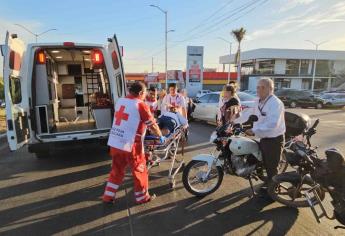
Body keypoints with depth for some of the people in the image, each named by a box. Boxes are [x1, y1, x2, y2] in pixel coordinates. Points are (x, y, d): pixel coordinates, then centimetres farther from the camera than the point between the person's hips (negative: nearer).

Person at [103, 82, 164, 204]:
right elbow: (152, 125, -5)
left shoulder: (120, 101, 9)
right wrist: (161, 136, 12)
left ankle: (108, 196, 32)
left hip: (114, 143, 7)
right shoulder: (140, 105, -11)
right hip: (130, 145, -6)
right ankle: (142, 197, 27)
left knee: (116, 170, 22)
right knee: (140, 171, 13)